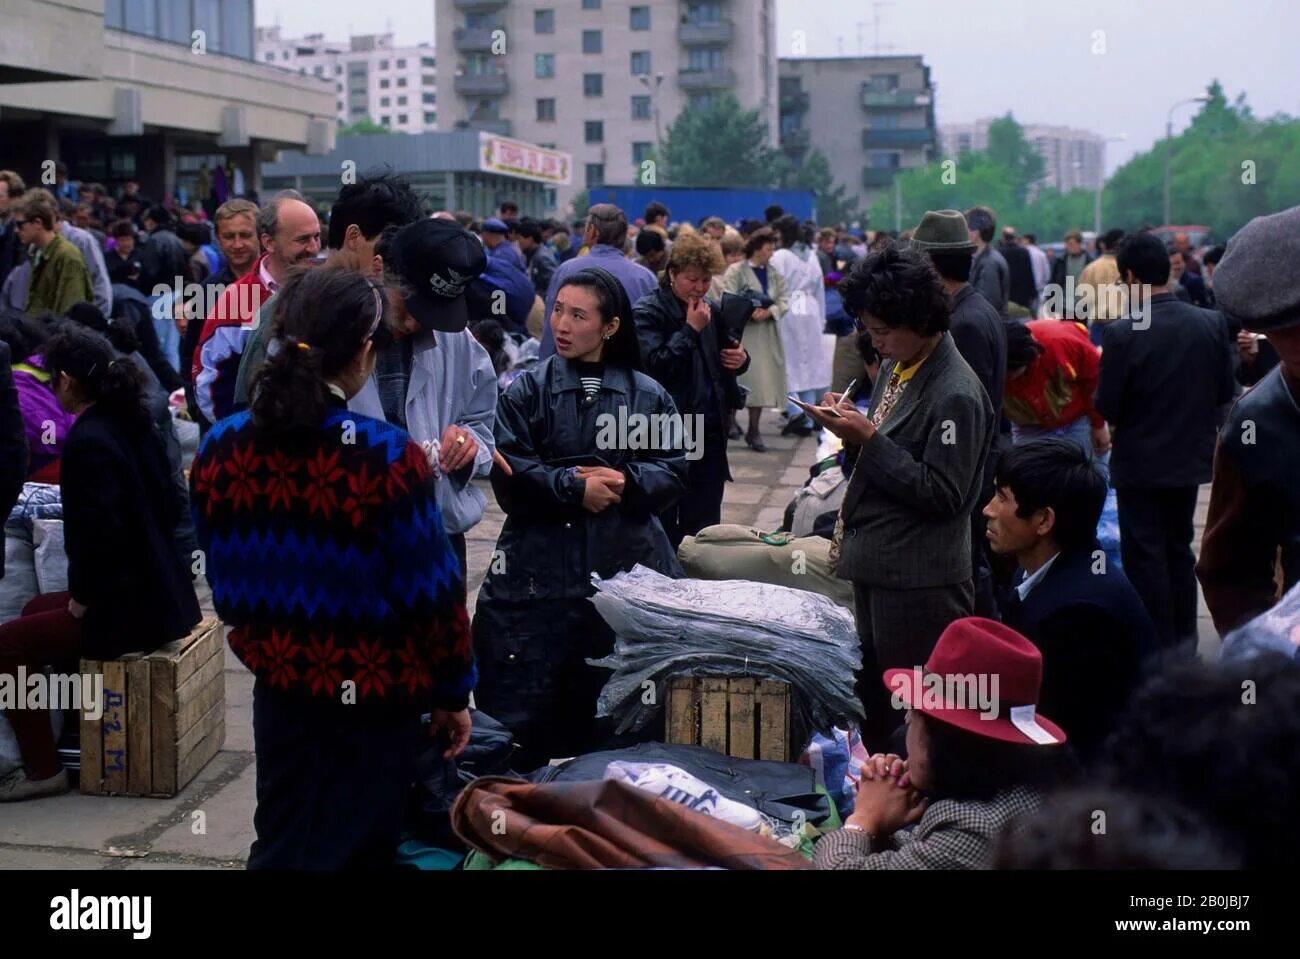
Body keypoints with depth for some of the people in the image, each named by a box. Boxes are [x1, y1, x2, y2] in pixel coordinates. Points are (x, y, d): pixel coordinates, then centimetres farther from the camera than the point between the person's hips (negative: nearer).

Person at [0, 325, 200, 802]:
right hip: (160, 593, 9)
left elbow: (99, 534, -26)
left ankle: (43, 769, 9)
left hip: (128, 609, -9)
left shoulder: (87, 441, -19)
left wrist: (81, 600, -10)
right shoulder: (135, 424, 7)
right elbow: (169, 508, 15)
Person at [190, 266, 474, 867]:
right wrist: (453, 690, 0)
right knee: (356, 849, 13)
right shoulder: (387, 455, -20)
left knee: (283, 845, 20)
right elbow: (429, 588, -14)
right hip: (373, 694, -4)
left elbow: (223, 580, 7)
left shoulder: (220, 447, -5)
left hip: (279, 685, 4)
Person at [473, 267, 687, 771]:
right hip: (540, 568, -1)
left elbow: (673, 471, 2)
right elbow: (510, 475, -7)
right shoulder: (528, 390, 2)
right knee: (523, 708, 0)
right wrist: (573, 486, -17)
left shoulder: (648, 396, 8)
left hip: (629, 566, 2)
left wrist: (627, 482, -16)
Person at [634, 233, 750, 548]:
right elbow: (656, 364, -19)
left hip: (710, 432, 6)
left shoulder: (711, 311, 12)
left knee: (705, 524, 9)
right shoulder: (647, 312, -6)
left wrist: (740, 358, 3)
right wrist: (690, 329, -14)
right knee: (664, 525, 2)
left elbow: (726, 357, 26)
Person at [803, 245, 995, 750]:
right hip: (877, 566, 9)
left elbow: (941, 494, -20)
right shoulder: (897, 365, 8)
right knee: (871, 708, 19)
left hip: (919, 581, -9)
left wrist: (869, 440, -21)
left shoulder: (956, 394, -19)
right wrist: (852, 423, -2)